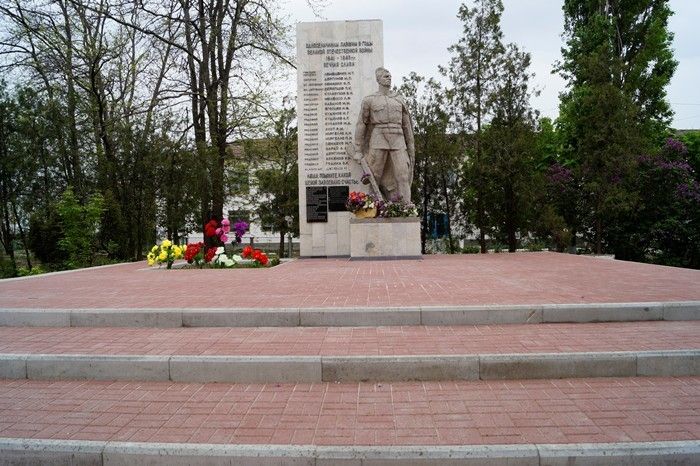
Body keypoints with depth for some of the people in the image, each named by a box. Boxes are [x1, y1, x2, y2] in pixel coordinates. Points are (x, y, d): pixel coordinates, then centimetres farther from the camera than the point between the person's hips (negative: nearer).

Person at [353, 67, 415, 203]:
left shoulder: (399, 100, 16)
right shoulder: (369, 100, 7)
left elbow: (406, 125, 16)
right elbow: (361, 125, 5)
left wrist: (411, 148, 12)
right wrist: (358, 150, 0)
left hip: (397, 142, 2)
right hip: (378, 142, -2)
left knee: (403, 177, -8)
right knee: (373, 178, 0)